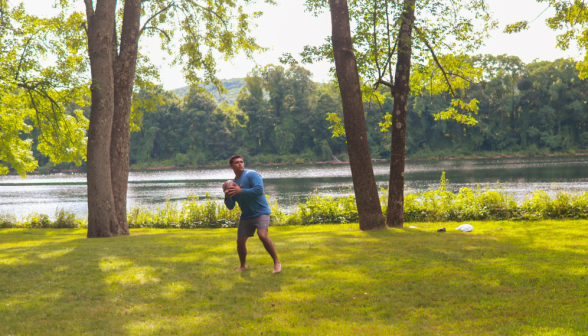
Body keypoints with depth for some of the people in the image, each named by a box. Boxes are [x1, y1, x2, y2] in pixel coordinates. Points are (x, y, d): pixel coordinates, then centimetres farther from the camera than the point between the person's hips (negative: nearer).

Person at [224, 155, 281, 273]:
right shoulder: (233, 183, 9)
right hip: (245, 216, 6)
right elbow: (230, 206, 10)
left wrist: (240, 191, -23)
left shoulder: (251, 175, -8)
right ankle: (243, 265, 27)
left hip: (261, 212, -6)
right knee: (240, 241, 3)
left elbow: (259, 190, -24)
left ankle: (277, 262, -13)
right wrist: (227, 196, -11)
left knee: (263, 235, -25)